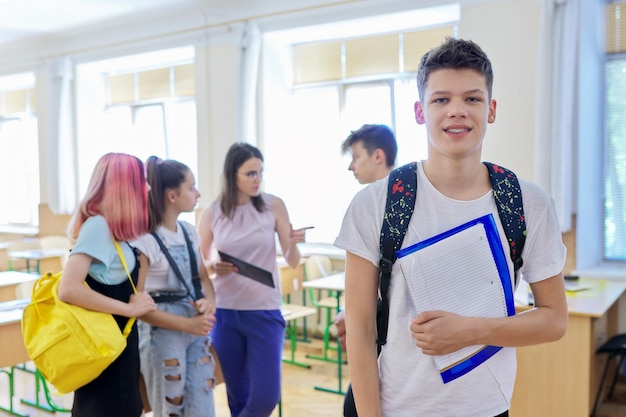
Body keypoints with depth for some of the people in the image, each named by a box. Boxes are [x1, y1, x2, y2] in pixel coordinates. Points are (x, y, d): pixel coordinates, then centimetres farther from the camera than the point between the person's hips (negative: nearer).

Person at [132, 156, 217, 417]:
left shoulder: (189, 231, 6)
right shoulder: (145, 239, -15)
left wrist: (209, 301, -10)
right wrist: (186, 324, -19)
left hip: (196, 330, 6)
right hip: (161, 333, -6)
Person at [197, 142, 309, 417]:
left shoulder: (274, 206, -3)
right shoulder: (211, 213, -2)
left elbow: (292, 262, 0)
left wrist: (293, 244, -21)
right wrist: (213, 267, -13)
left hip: (265, 311, 0)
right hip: (225, 313, 1)